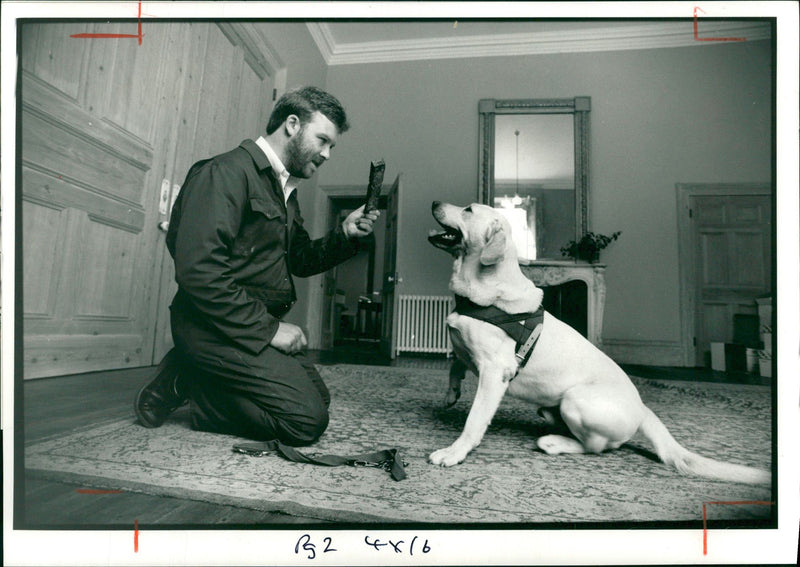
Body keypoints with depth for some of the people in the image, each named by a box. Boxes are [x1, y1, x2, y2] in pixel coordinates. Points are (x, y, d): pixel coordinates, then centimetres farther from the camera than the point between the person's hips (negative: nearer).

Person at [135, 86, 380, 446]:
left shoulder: (285, 189, 16)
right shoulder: (227, 171, -14)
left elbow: (300, 260, 20)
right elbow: (198, 271, -24)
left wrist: (344, 235, 2)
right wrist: (268, 329, -21)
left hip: (260, 326, 10)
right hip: (215, 326, -10)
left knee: (319, 399, 13)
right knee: (308, 420, -14)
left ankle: (198, 382, 10)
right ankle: (183, 383, -1)